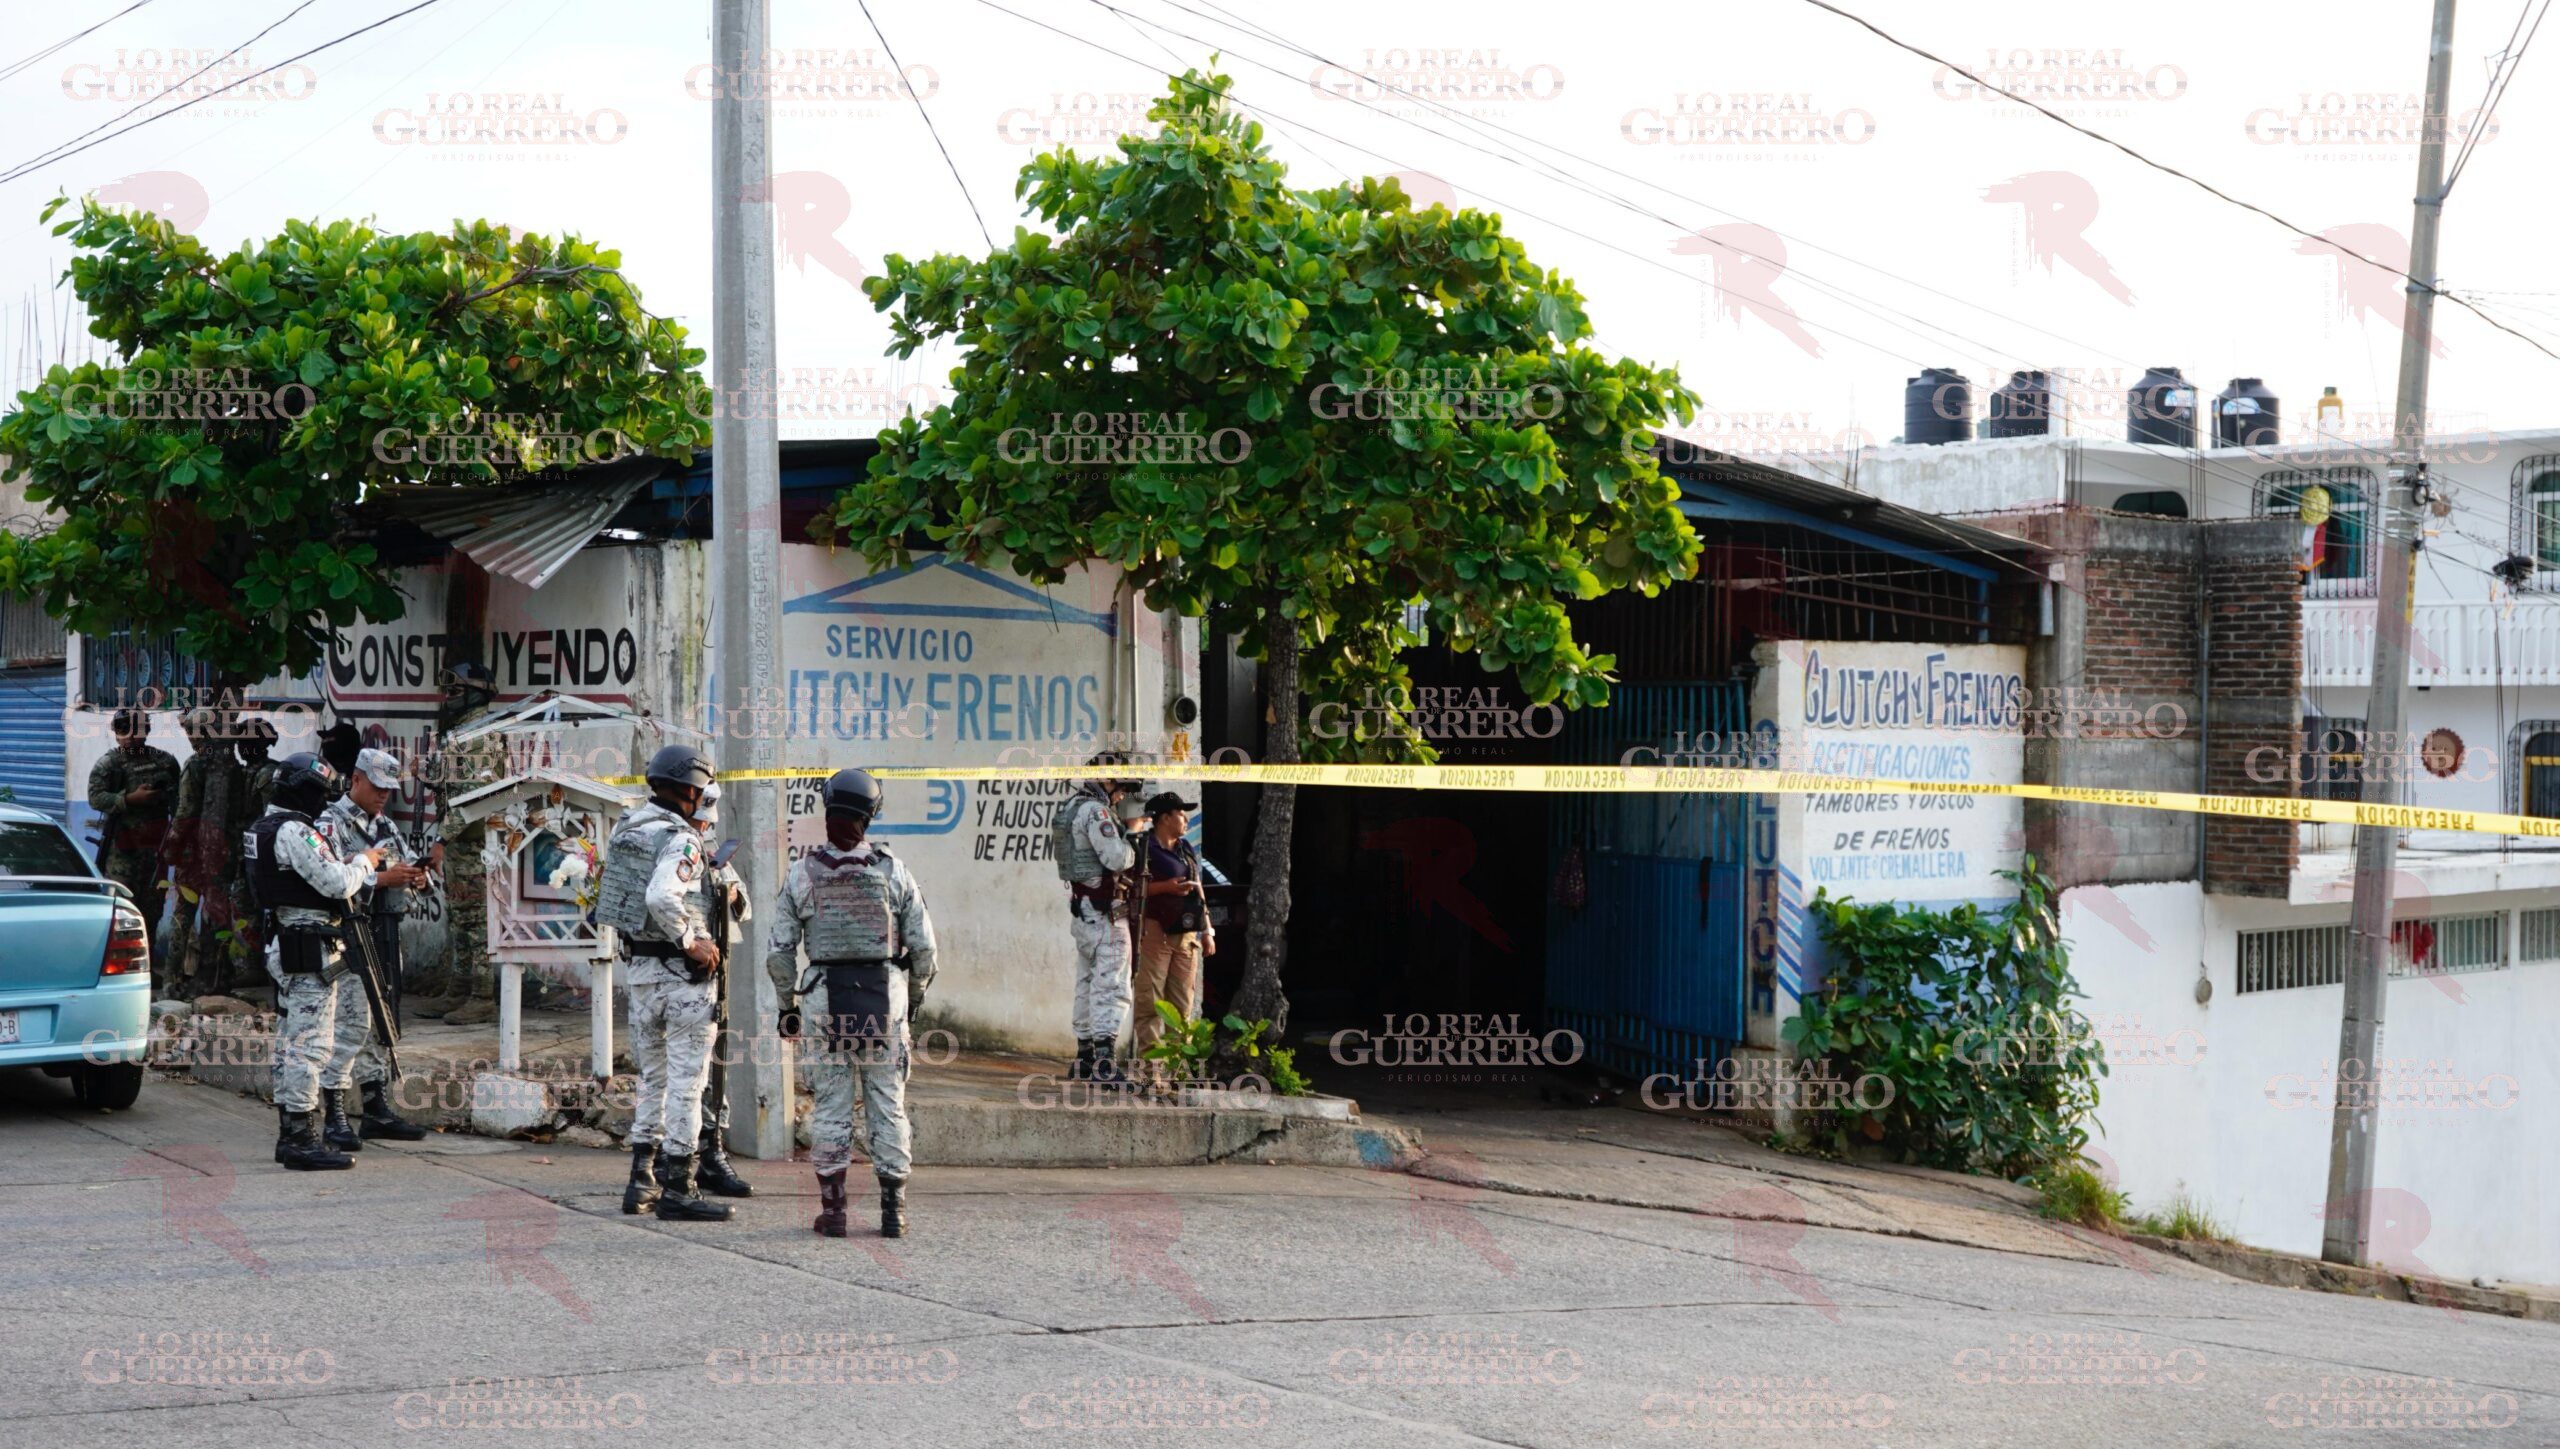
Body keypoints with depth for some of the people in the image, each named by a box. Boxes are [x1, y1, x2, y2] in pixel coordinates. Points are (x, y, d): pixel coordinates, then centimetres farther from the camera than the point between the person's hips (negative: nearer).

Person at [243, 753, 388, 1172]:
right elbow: (337, 884, -21)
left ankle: (289, 1136, 20)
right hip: (310, 950, -11)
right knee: (311, 1043, -9)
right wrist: (363, 862, -3)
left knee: (291, 1043, 14)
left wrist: (348, 865, 9)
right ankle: (302, 1140, -8)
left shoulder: (266, 827, 16)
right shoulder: (294, 831, -17)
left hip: (285, 945, 11)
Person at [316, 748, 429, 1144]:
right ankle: (334, 1118, -9)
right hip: (349, 933, -8)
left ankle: (377, 1109, 19)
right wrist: (382, 878, -21)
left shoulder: (386, 826, 19)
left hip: (385, 934, 8)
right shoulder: (331, 824, -6)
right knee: (352, 1023, -12)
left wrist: (415, 875, 1)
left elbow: (407, 865, 25)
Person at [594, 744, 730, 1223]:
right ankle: (677, 1189, 0)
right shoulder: (681, 839, -17)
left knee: (653, 1075, 17)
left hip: (637, 963, 8)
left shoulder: (625, 827, 9)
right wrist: (691, 943, -19)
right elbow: (661, 897, -31)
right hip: (680, 969, -8)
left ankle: (642, 1180, 20)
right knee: (686, 1079, -2)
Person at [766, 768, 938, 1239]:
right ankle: (893, 1211, 8)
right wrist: (915, 997, 15)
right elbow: (923, 945, -1)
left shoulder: (801, 874, -3)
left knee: (830, 1103, 7)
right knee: (887, 1101, 6)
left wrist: (787, 1006, 13)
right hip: (884, 997, 0)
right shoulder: (892, 871, -3)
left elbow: (778, 952, -1)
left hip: (824, 997, 0)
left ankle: (832, 1209, 7)